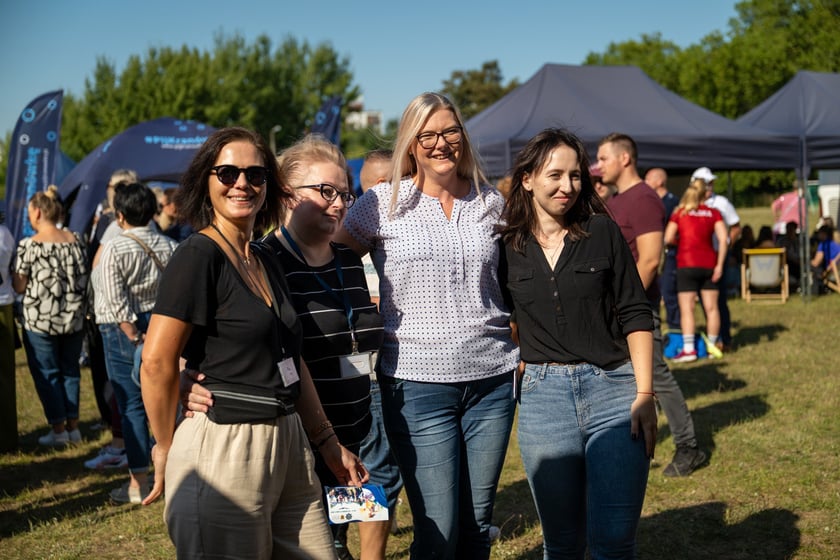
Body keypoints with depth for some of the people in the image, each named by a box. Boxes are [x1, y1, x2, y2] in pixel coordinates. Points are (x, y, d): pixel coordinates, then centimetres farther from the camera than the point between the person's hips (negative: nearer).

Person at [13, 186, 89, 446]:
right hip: (74, 317, 5)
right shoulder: (76, 241, 2)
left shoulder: (29, 245, -13)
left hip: (40, 320, -5)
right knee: (70, 370, 15)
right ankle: (73, 425, 19)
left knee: (47, 374, 7)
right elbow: (84, 279, 6)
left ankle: (58, 429, 10)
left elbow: (19, 286, -10)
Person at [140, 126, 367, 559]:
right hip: (222, 451, -8)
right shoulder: (198, 256, -12)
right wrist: (166, 449, -5)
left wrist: (328, 443, 18)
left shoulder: (267, 262, 13)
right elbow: (156, 365, -15)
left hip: (288, 444, 8)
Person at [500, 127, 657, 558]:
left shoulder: (602, 232, 1)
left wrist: (644, 394, -6)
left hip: (613, 389, -1)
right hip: (543, 394, 1)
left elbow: (635, 316, 0)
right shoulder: (507, 245, 4)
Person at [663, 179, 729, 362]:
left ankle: (688, 349, -9)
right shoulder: (713, 213, 6)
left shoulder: (679, 213, 2)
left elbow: (668, 239, -6)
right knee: (711, 307, 8)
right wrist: (719, 265, -2)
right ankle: (712, 346, 14)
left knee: (687, 308, -3)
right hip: (709, 263, 2)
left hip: (686, 264, -2)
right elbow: (723, 239, -4)